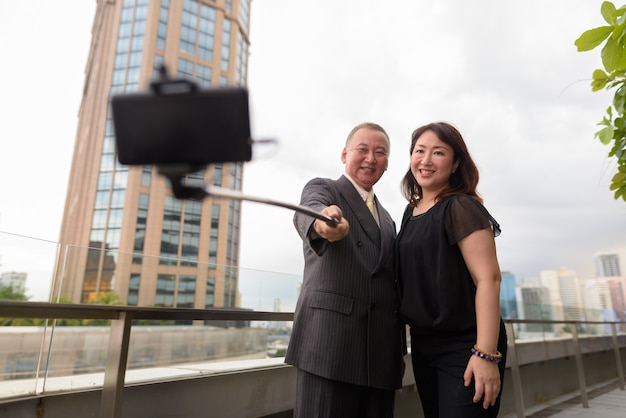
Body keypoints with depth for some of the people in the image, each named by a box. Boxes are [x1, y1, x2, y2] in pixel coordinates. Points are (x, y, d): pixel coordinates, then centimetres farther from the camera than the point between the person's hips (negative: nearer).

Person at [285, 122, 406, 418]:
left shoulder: (387, 220, 22)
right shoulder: (322, 188, 5)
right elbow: (307, 213, -19)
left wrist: (399, 349, 19)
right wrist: (322, 222, -43)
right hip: (329, 344, -5)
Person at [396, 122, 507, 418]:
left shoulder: (461, 207, -13)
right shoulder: (411, 211, 8)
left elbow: (488, 279, -20)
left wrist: (486, 354, -23)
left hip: (463, 345, -7)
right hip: (422, 344, 7)